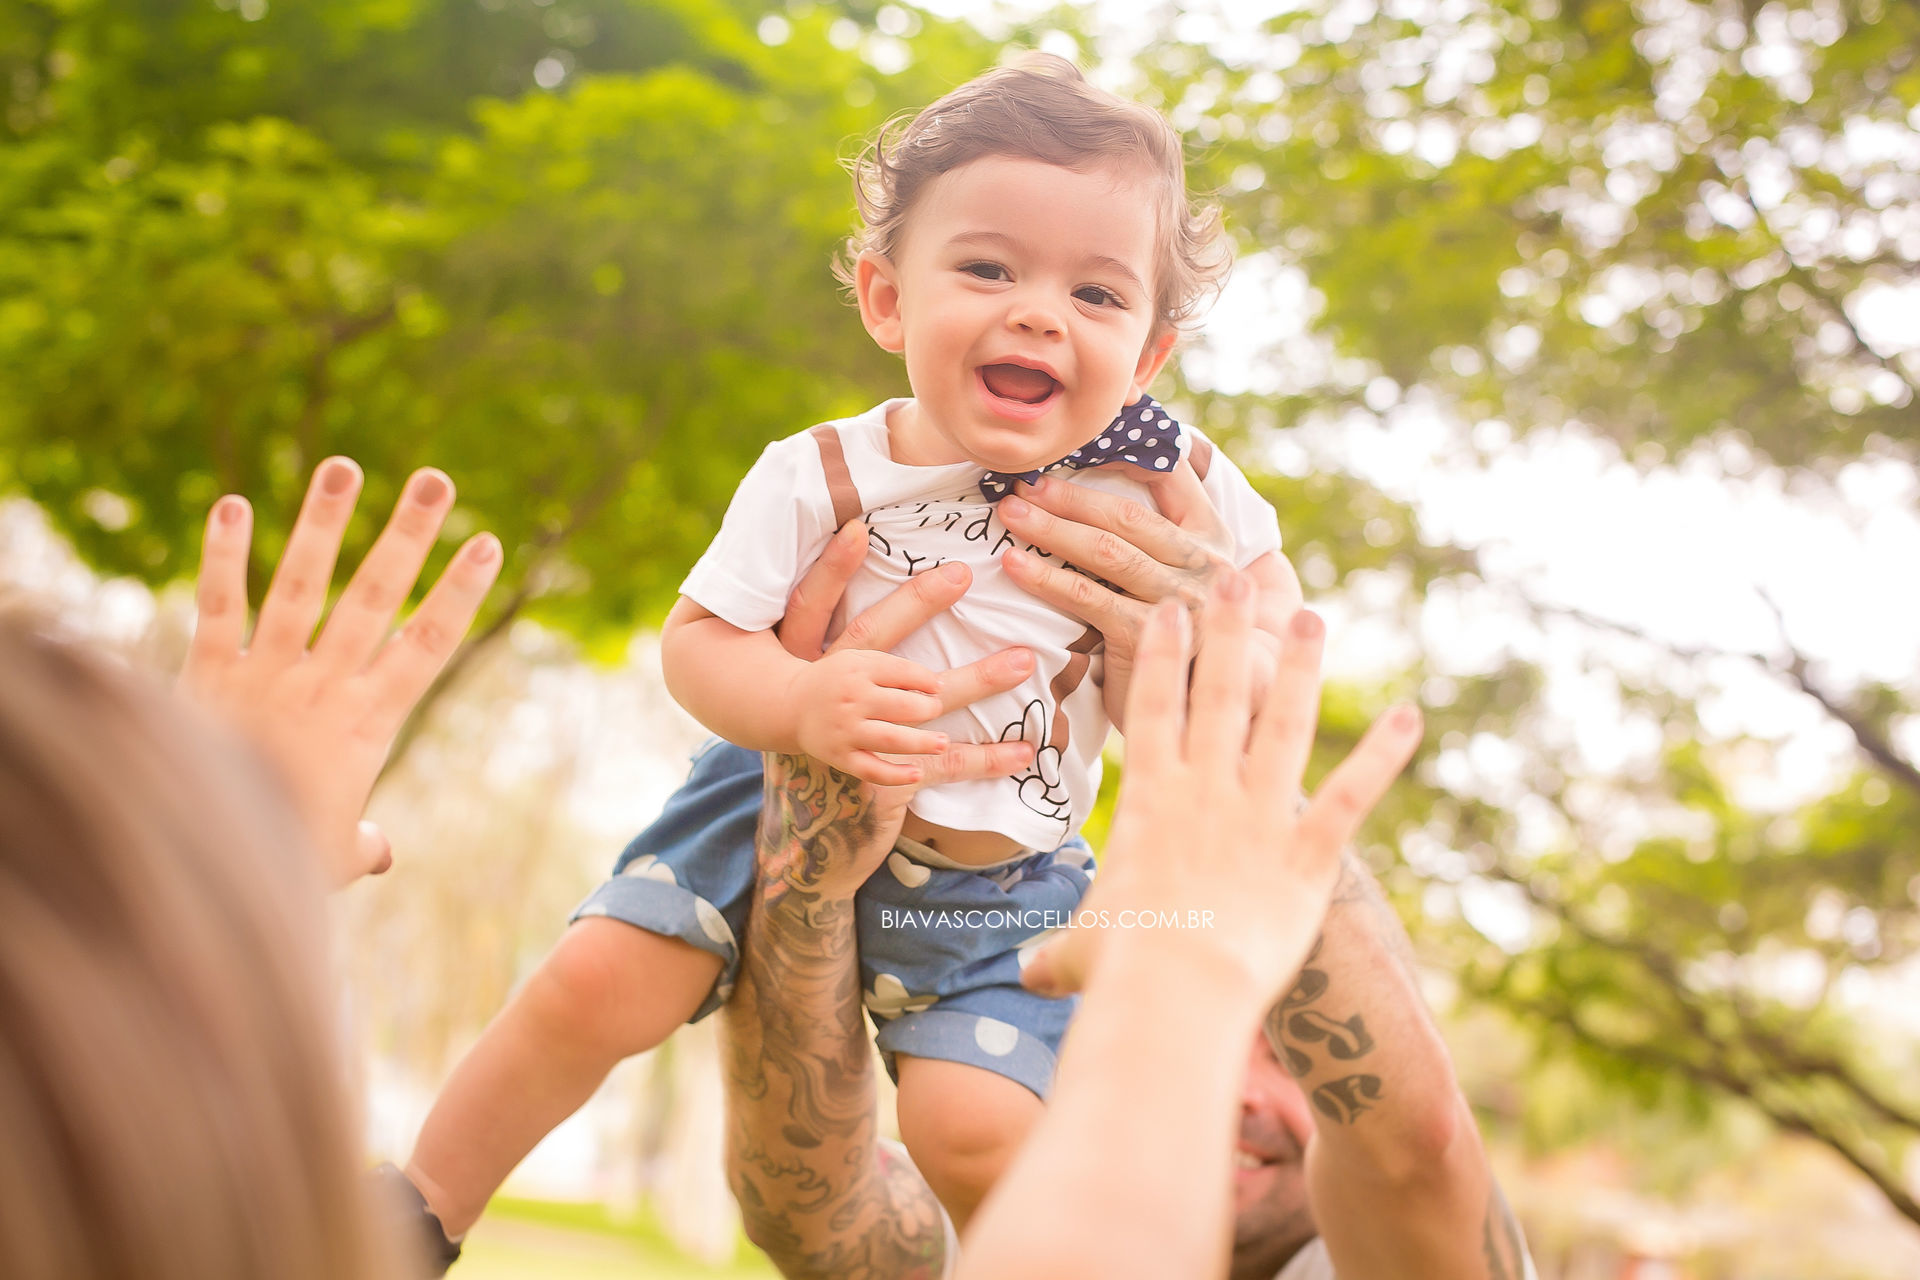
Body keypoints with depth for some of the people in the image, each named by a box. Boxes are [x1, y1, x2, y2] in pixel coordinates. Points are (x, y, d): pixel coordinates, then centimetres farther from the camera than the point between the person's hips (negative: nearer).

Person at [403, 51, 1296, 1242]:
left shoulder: (1167, 479, -12)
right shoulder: (819, 481, -16)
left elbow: (1265, 570, 7)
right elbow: (697, 636, -12)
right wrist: (801, 700, -32)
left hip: (994, 880, 0)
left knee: (975, 1132, -17)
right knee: (588, 987, -12)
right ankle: (418, 1213, 12)